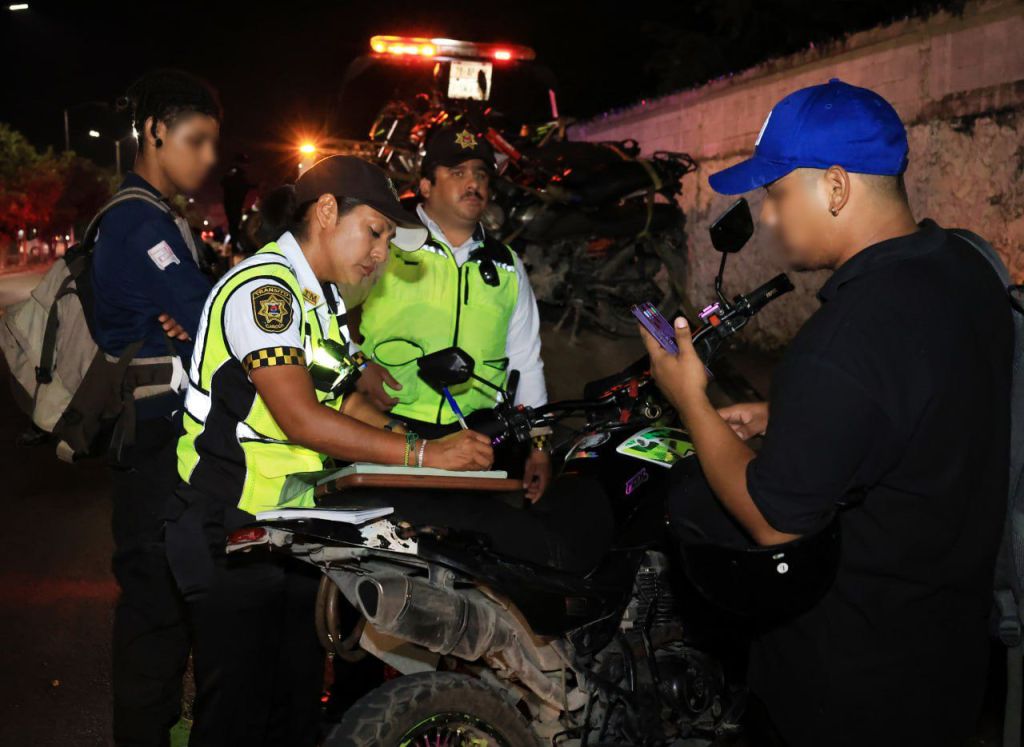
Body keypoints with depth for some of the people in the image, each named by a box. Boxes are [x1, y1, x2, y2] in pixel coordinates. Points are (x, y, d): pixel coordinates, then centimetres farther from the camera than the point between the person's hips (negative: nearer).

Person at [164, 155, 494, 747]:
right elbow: (300, 419, -24)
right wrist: (422, 455, -23)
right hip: (233, 532, -9)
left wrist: (440, 446, -1)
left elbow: (344, 401, 14)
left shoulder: (325, 299, 15)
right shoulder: (263, 286, -17)